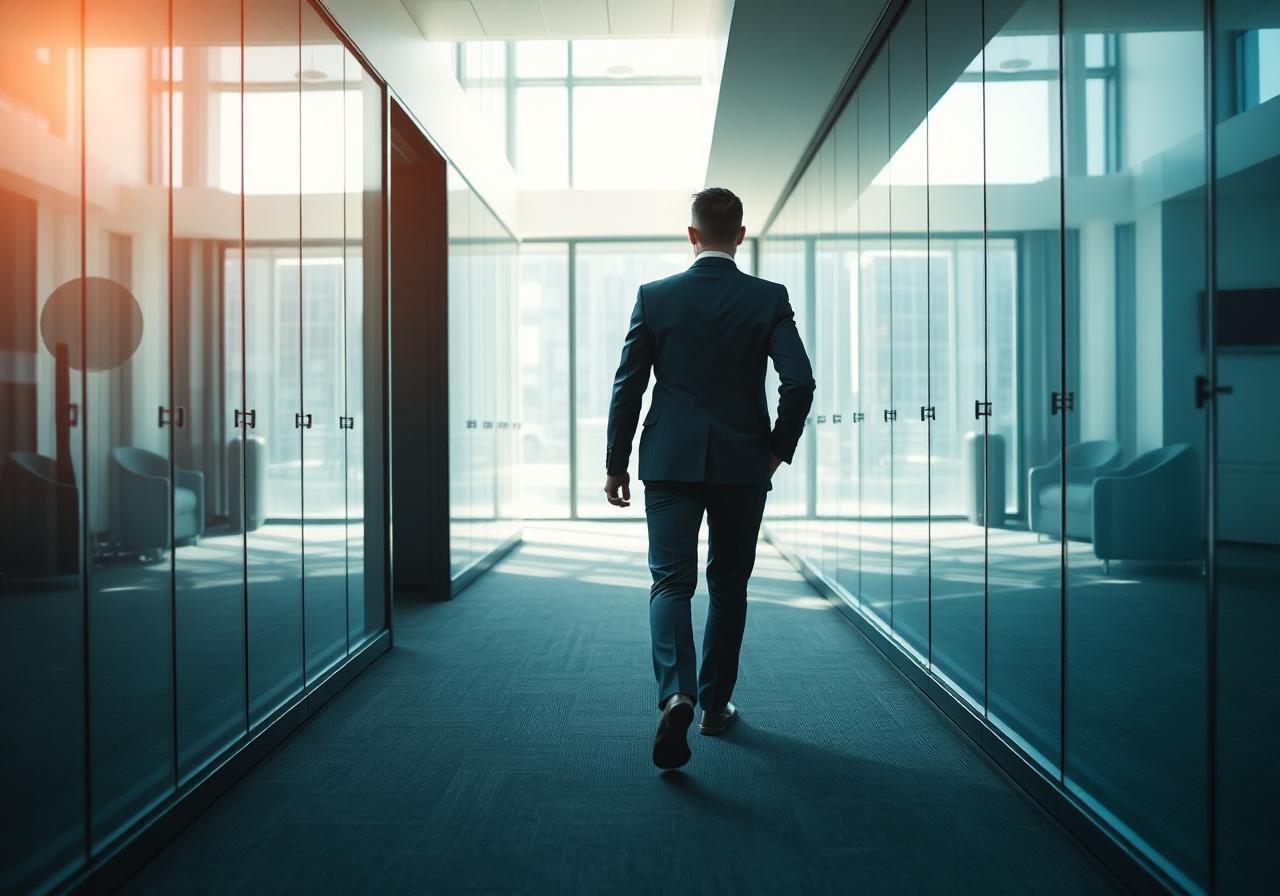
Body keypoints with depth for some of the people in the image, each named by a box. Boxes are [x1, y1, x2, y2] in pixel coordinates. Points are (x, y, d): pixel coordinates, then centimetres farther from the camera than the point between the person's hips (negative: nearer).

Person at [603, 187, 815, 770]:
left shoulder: (655, 296, -1)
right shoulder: (769, 299, -2)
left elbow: (628, 387, -1)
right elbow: (800, 382, -11)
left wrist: (616, 464, 7)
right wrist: (779, 448, 4)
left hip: (671, 461, 0)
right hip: (742, 464, 1)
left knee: (671, 581, 1)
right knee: (728, 585, 14)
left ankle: (676, 694, -22)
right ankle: (715, 705, 24)